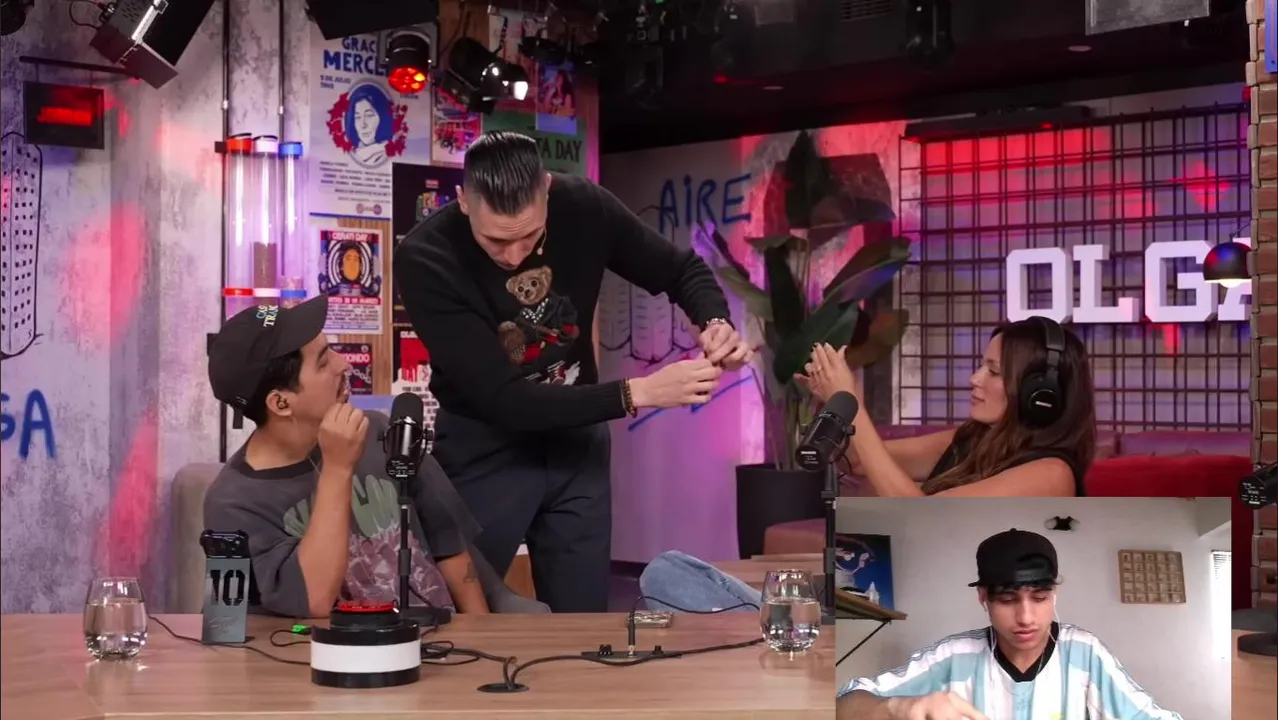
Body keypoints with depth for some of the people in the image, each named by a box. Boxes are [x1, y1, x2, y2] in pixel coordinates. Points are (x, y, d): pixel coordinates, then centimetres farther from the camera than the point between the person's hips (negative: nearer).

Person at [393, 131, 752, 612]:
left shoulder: (583, 207, -15)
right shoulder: (425, 258, -26)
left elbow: (683, 270, 1)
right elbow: (503, 401, -27)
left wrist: (716, 324, -22)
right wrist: (637, 393, -32)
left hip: (577, 438, 3)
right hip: (485, 447, -3)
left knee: (583, 624, 10)